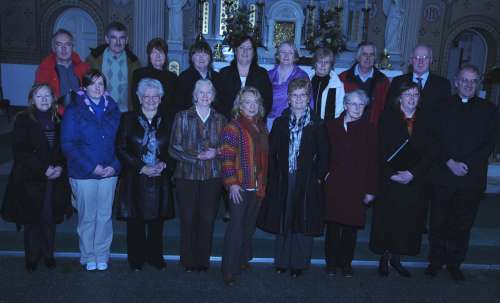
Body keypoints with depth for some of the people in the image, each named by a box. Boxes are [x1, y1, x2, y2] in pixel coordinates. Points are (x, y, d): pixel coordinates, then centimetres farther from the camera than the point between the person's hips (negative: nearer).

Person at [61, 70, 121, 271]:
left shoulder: (113, 109, 7)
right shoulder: (74, 111, -2)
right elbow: (67, 144, -7)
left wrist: (114, 165, -7)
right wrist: (91, 167, -14)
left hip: (109, 172, 3)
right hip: (83, 173, -2)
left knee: (105, 216, 8)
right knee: (87, 217, 6)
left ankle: (102, 255, 23)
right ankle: (88, 257, 23)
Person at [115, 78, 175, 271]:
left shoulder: (166, 122, 9)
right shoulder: (128, 119, 2)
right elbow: (121, 149, -3)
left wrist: (164, 164, -10)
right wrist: (141, 167, -12)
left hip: (160, 180, 2)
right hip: (135, 180, -2)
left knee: (157, 221, 7)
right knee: (136, 221, 4)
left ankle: (155, 256, 24)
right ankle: (136, 259, 19)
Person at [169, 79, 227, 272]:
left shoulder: (220, 120, 9)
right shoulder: (182, 117, 3)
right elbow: (174, 148, -2)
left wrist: (216, 152, -9)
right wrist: (198, 156, -13)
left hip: (212, 177, 1)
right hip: (186, 176, -1)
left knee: (208, 220, 2)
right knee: (188, 219, 2)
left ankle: (203, 261, 17)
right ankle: (188, 261, 17)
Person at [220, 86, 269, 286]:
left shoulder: (261, 128, 12)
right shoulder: (233, 128, -8)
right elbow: (227, 158, -14)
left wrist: (264, 183, 17)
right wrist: (232, 183, -19)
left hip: (258, 187, 6)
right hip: (240, 187, -6)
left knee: (249, 226, 16)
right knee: (236, 226, -3)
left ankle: (243, 259, 33)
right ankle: (229, 269, 7)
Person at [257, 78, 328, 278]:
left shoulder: (317, 125, 1)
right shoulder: (280, 123, 6)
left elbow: (323, 155, 2)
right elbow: (271, 152, 4)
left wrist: (318, 176, -6)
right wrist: (274, 175, -3)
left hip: (307, 182, -1)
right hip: (283, 181, 2)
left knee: (304, 223, 4)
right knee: (282, 222, 8)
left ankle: (299, 263, 20)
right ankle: (282, 261, 24)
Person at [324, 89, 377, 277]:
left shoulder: (368, 130, 2)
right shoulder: (332, 126, 3)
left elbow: (372, 161, 0)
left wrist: (371, 190, -3)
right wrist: (324, 175, -4)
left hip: (357, 187, 0)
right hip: (334, 185, 0)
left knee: (351, 227, 6)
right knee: (333, 225, 6)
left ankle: (346, 263, 21)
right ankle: (331, 262, 21)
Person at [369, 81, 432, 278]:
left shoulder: (425, 120, 5)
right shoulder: (388, 117, -1)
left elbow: (428, 153, 1)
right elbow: (381, 150, -5)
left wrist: (413, 173, -11)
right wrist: (391, 174, -13)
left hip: (414, 180, 2)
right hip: (389, 180, -2)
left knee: (408, 220, 7)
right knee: (387, 219, 4)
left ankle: (396, 258, 23)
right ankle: (384, 258, 19)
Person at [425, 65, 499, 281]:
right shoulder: (443, 106, 6)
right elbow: (436, 140, 0)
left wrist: (467, 164, -11)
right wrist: (450, 163, -12)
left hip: (472, 178, 1)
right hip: (443, 175, 0)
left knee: (462, 224, 7)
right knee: (438, 222, 6)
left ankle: (454, 263, 21)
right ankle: (436, 261, 20)